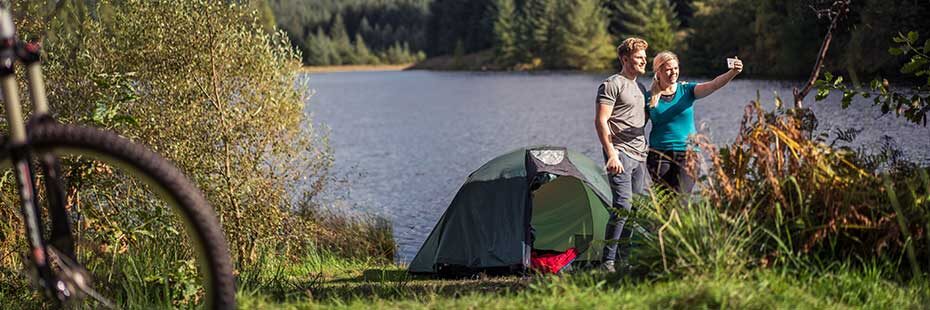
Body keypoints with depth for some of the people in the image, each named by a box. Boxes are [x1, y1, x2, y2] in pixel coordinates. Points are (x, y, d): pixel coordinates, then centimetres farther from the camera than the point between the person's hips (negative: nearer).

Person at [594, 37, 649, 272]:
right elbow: (601, 121, -13)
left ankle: (625, 260, 14)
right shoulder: (612, 85, -6)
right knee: (623, 206, -16)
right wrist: (611, 153, -19)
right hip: (621, 153, -9)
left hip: (639, 156, 9)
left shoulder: (641, 88, 21)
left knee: (635, 209, 8)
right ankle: (608, 261, -11)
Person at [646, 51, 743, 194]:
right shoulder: (650, 97, 0)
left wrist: (733, 72, -32)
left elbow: (713, 85, -15)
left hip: (687, 152, 1)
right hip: (659, 154, -1)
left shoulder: (687, 90, 1)